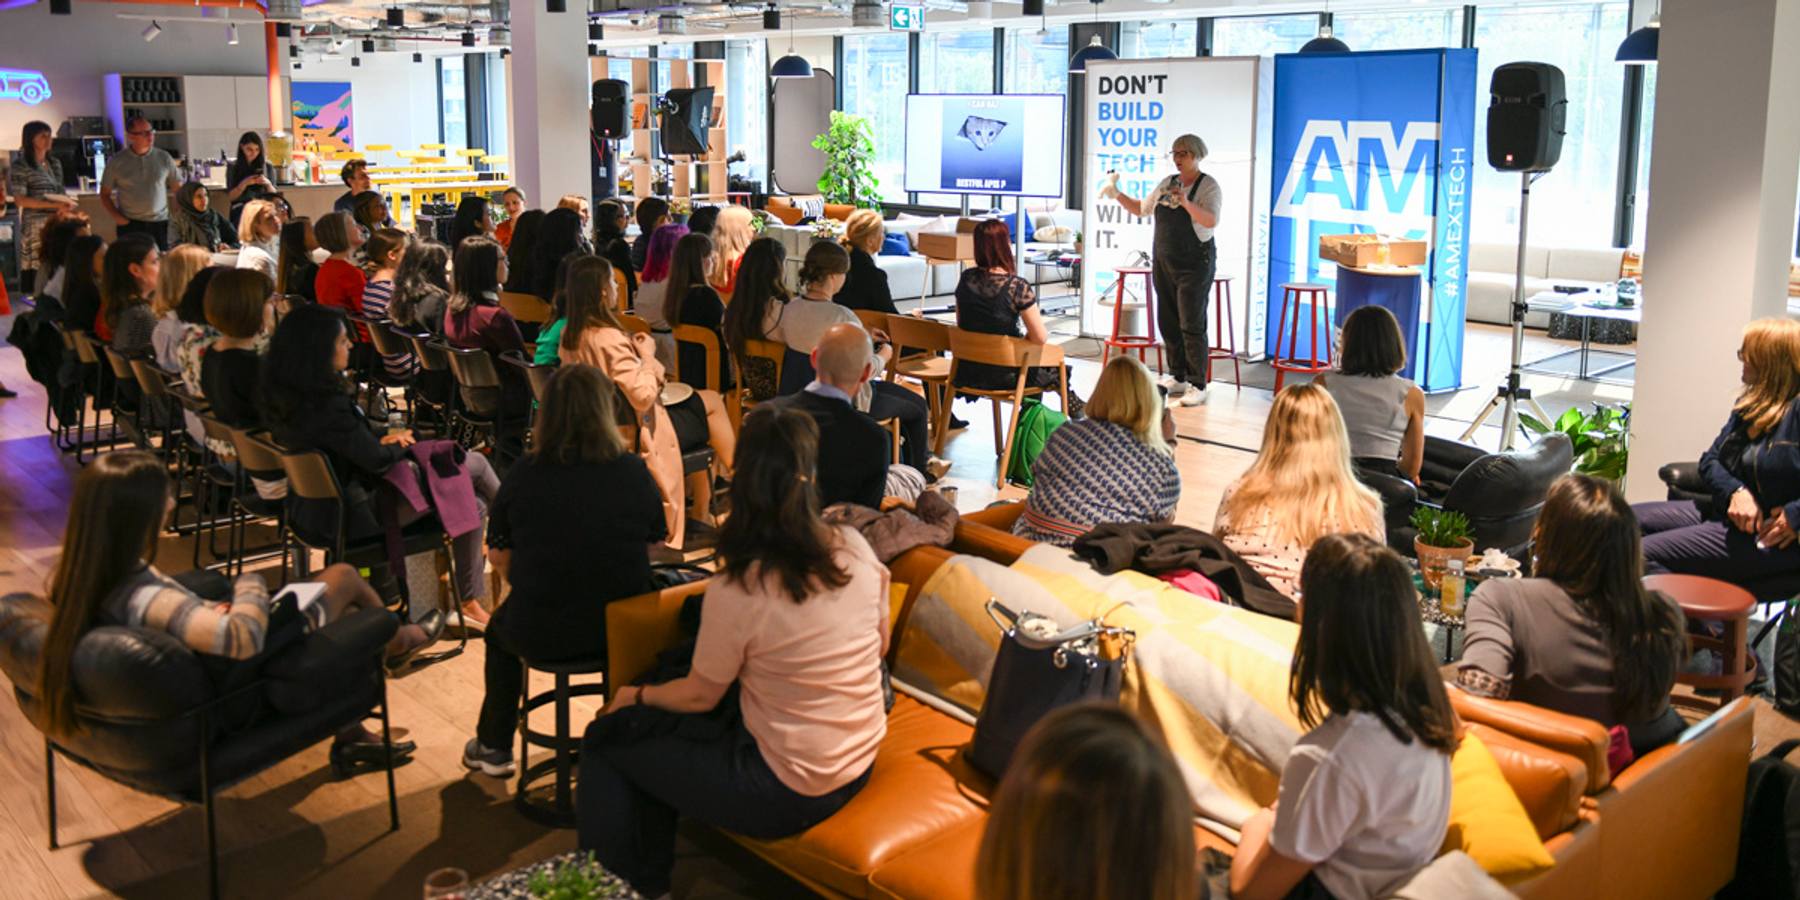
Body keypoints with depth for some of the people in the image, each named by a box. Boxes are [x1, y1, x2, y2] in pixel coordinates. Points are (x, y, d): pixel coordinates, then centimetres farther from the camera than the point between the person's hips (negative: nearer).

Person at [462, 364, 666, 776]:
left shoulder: (524, 475, -10)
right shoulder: (633, 471, -8)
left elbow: (498, 556, -1)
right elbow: (652, 542, 4)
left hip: (542, 635, -1)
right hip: (625, 632, 1)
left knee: (500, 627, 34)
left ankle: (493, 747, 45)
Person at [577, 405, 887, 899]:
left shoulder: (737, 591, -24)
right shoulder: (856, 548, -9)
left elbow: (699, 696, -8)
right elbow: (879, 646, 7)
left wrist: (637, 695, 12)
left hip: (787, 793, -7)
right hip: (859, 764, 7)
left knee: (606, 741, 12)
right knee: (657, 729, 25)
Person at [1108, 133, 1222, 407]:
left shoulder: (1208, 186, -6)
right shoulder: (1166, 184, 12)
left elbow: (1211, 221, -20)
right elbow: (1140, 208, 21)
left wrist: (1186, 202, -33)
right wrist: (1118, 196, 7)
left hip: (1194, 263, -7)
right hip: (1163, 261, 7)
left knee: (1192, 325, -8)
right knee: (1168, 322, 9)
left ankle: (1197, 386, -3)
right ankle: (1178, 378, 21)